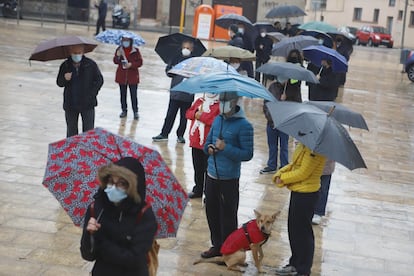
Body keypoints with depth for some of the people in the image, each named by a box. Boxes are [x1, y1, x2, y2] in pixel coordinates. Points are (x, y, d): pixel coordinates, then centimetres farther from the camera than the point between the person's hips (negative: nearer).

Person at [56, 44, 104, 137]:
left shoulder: (91, 64, -4)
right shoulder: (65, 66, 2)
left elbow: (99, 80, 1)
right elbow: (59, 83, 5)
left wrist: (92, 94, -10)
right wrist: (64, 79, -19)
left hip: (87, 105, -2)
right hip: (70, 105, 2)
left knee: (88, 131, 1)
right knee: (71, 131, 11)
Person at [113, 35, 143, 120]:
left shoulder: (135, 51, -8)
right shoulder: (119, 50, 0)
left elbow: (140, 62, -6)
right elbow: (115, 62, 1)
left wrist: (131, 64, -20)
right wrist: (117, 56, -19)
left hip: (132, 76, -3)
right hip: (121, 76, 3)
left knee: (133, 95, 0)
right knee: (123, 94, 12)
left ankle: (135, 112, 9)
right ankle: (124, 110, 25)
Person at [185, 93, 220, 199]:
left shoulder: (220, 104, -9)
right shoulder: (199, 101, 13)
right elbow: (188, 113, 13)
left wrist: (201, 116, -16)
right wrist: (195, 113, -9)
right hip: (195, 141, 7)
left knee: (208, 169, -1)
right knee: (197, 167, 17)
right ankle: (198, 190, 30)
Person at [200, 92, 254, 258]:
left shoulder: (243, 126, -13)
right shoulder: (218, 119, 7)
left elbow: (247, 154, -15)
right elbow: (208, 142, 19)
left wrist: (225, 148, -21)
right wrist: (209, 148, -4)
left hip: (229, 179, -7)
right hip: (212, 174, 7)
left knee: (228, 215, 3)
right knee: (211, 211, 15)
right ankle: (217, 246, 31)